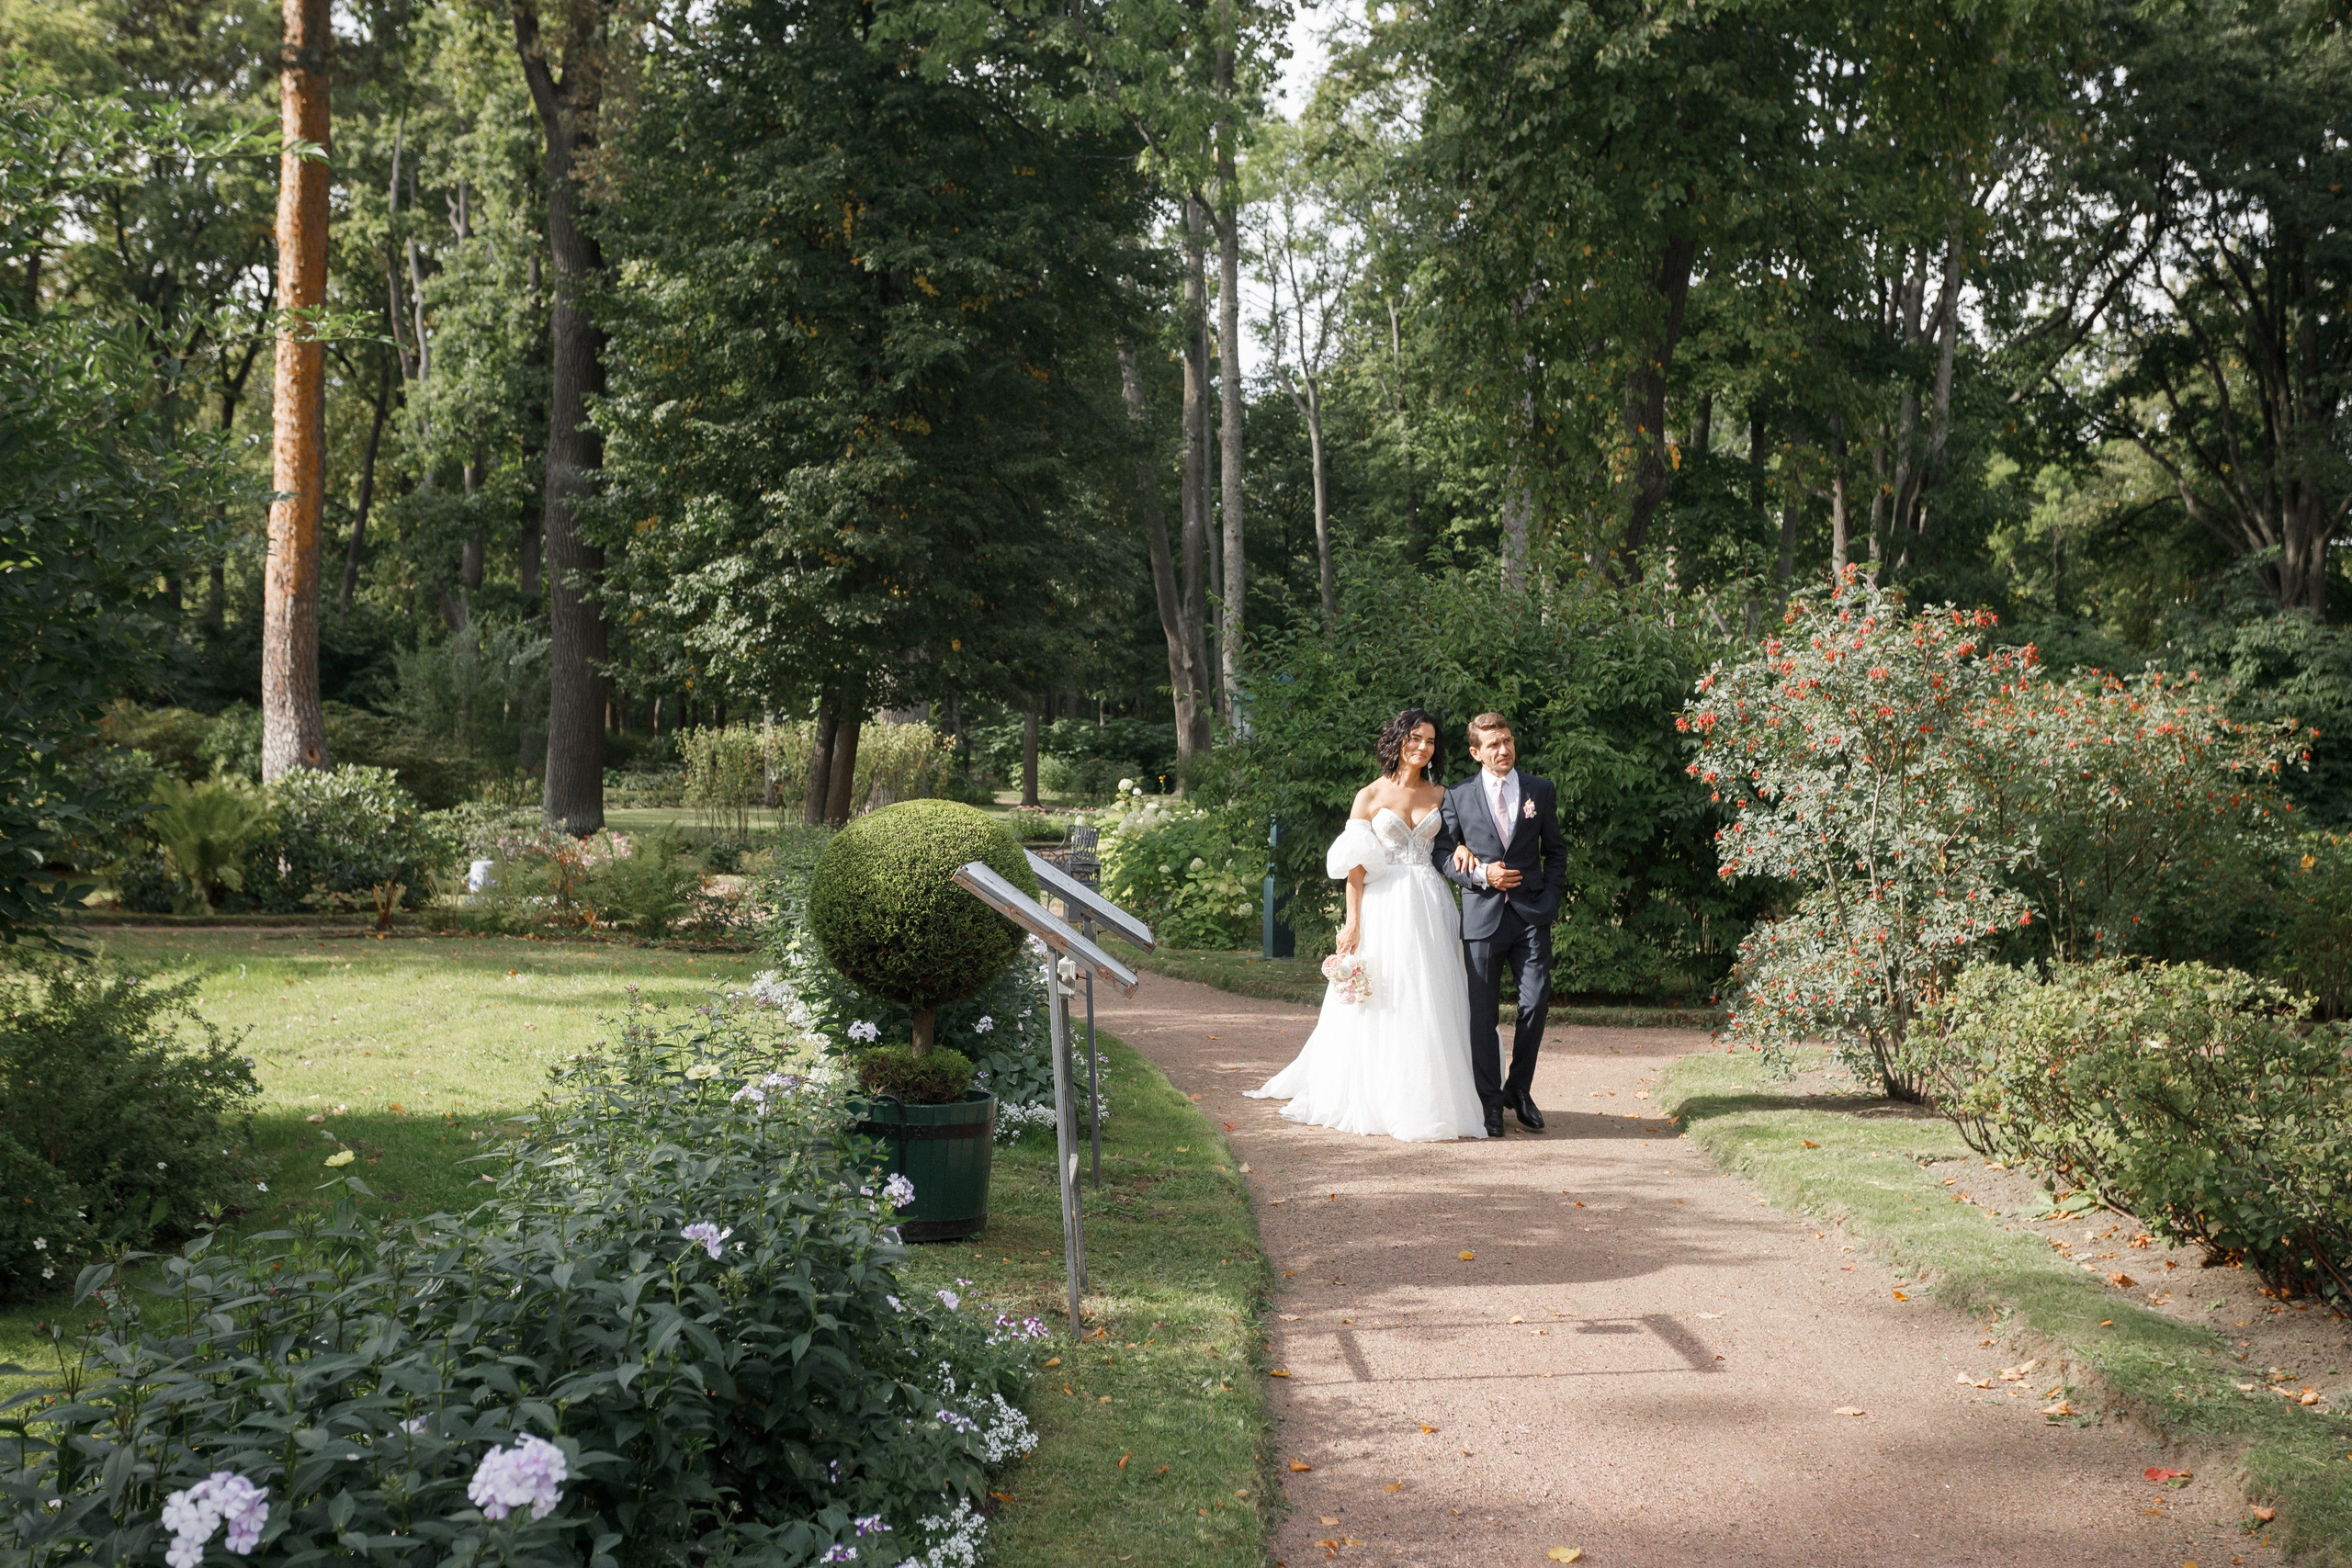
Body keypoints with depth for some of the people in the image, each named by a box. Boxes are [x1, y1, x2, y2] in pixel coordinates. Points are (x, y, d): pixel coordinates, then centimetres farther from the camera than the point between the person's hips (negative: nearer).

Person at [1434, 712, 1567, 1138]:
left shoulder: (1541, 791, 9)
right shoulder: (1458, 796, 5)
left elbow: (1556, 850, 15)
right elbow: (1442, 853, 6)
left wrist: (1550, 895, 2)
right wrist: (1481, 875, -9)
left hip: (1531, 913, 1)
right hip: (1482, 914, -1)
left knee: (1536, 1002, -5)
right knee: (1483, 1011, 2)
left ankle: (1518, 1090, 15)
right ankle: (1490, 1102, 12)